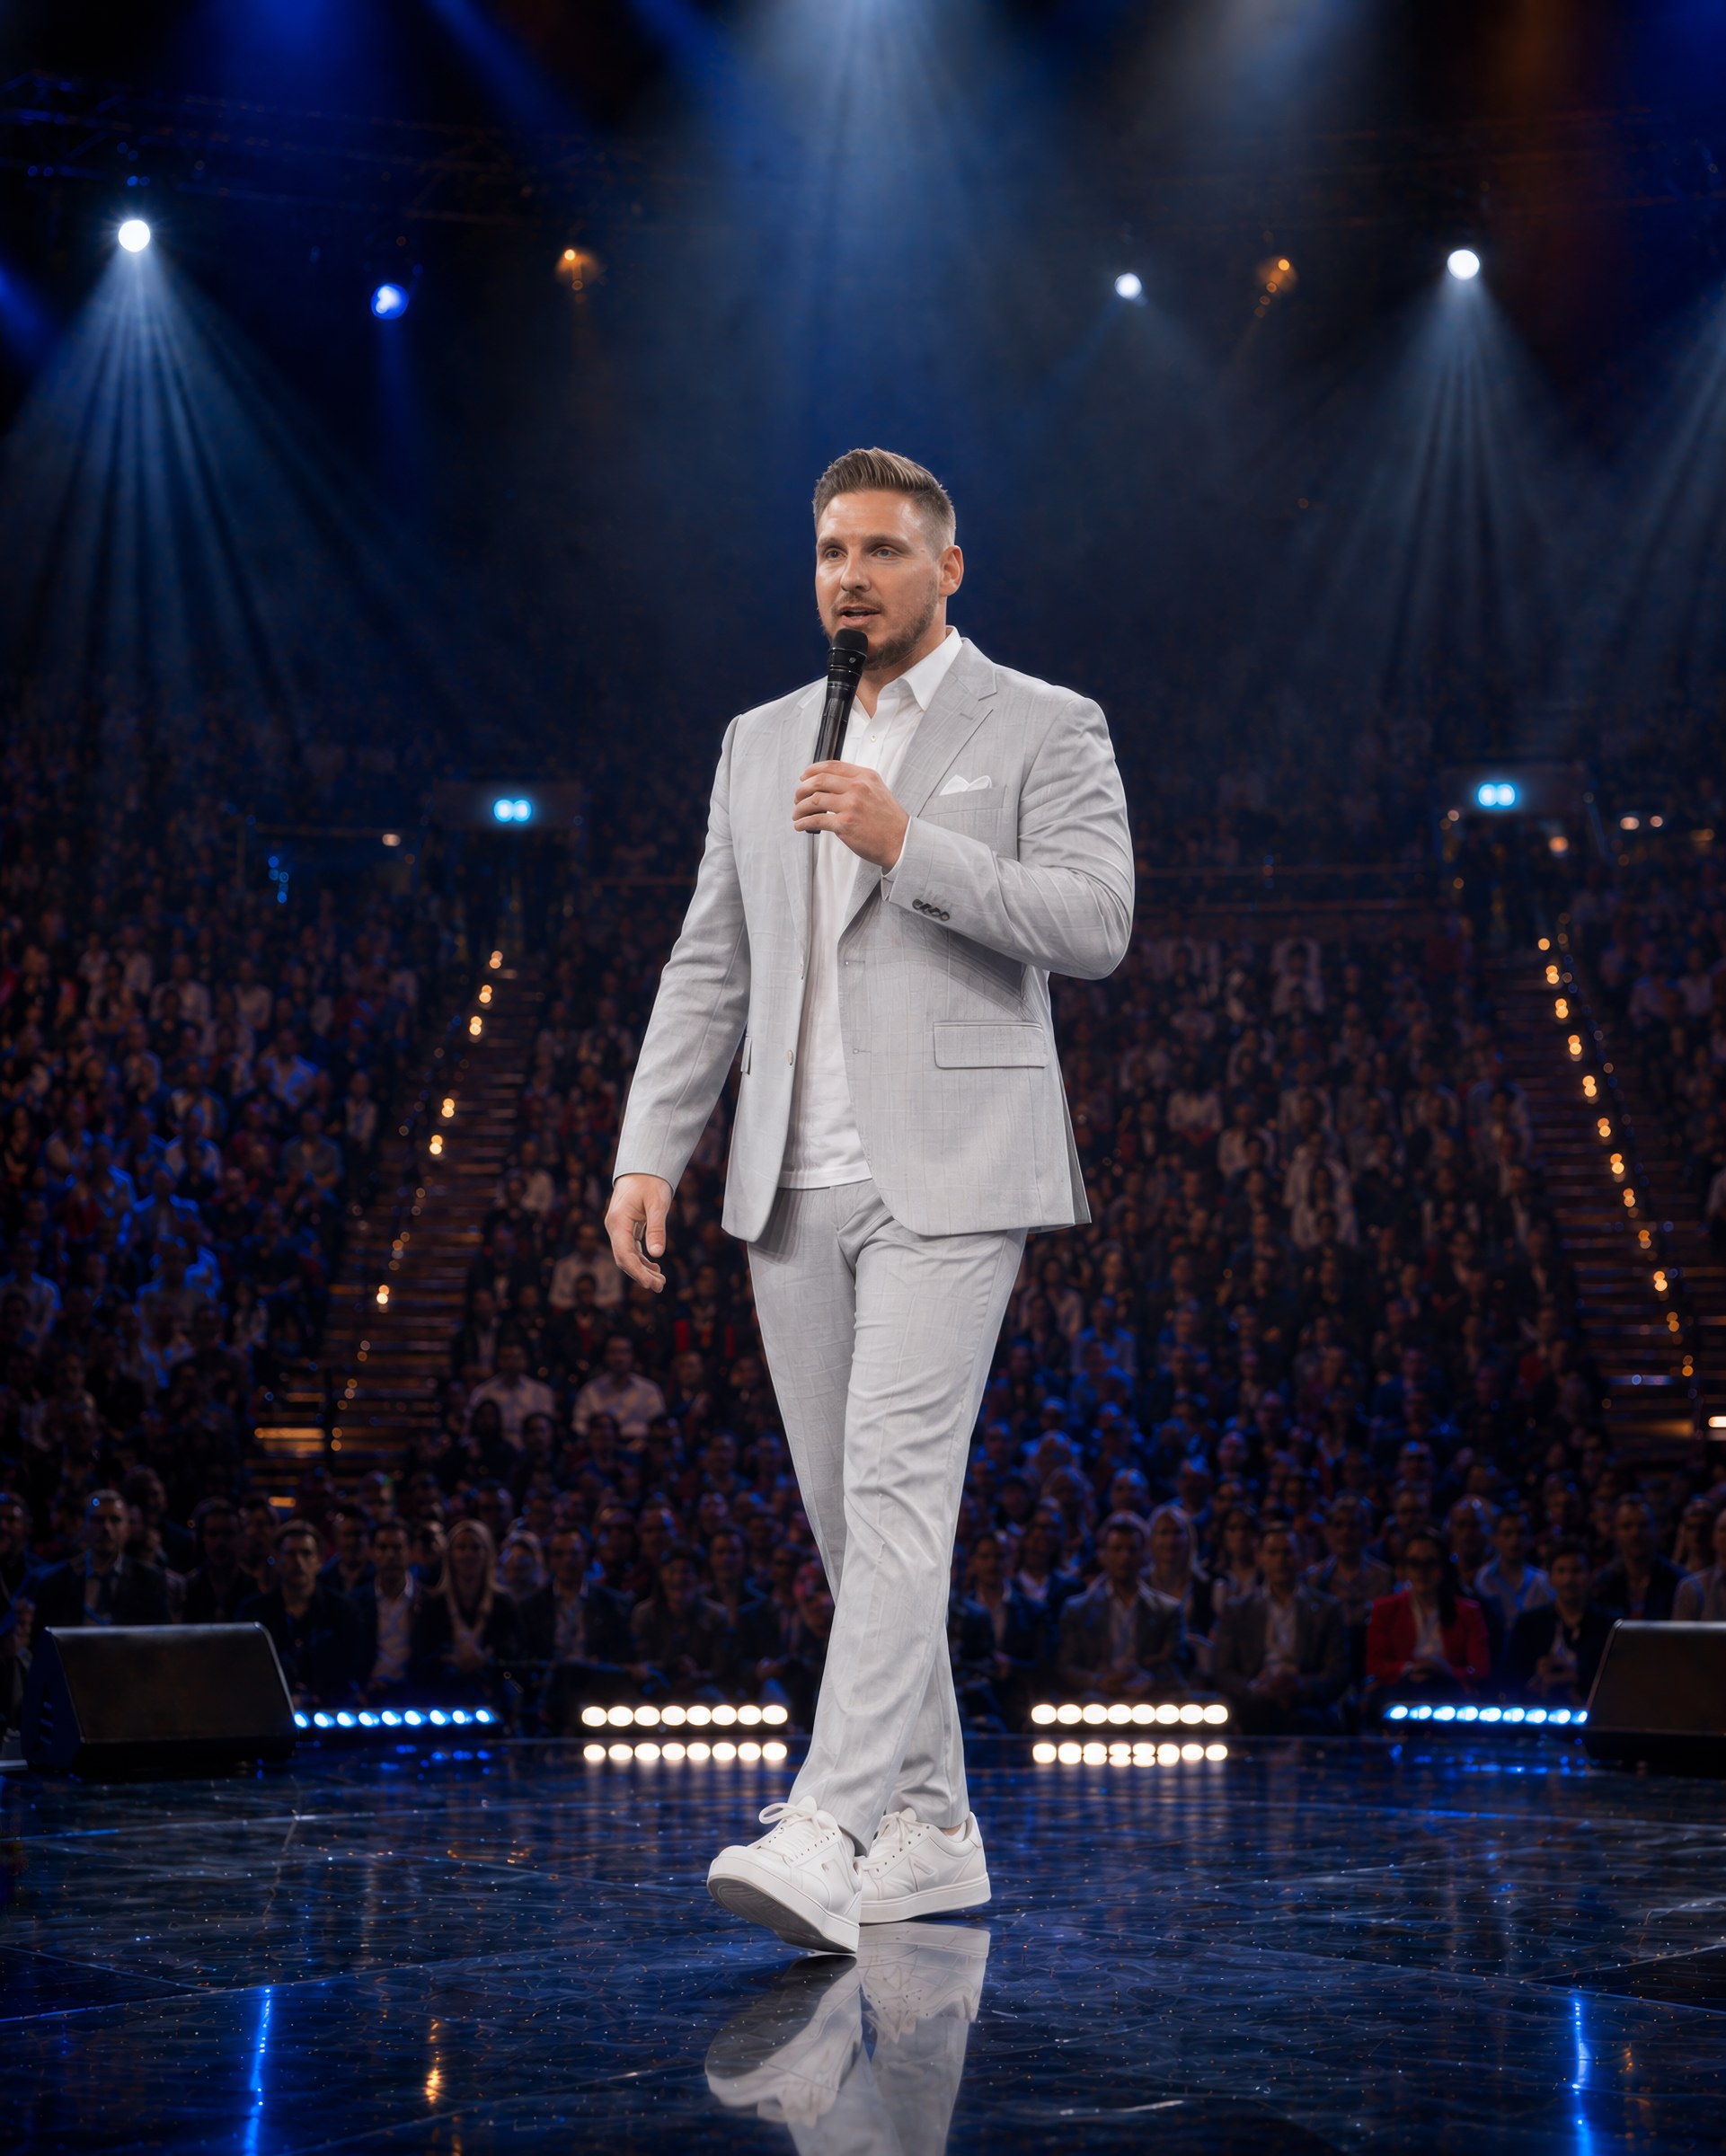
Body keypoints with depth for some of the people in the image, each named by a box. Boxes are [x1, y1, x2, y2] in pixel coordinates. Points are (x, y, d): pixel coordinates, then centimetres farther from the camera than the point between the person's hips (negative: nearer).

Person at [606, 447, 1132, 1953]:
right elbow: (709, 968, 16)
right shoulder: (760, 743, 17)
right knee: (846, 1510, 8)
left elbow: (1095, 925, -10)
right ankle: (933, 1824, 18)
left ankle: (827, 1837, -23)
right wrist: (649, 1155, 6)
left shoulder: (1044, 728, 3)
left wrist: (907, 841, -18)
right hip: (793, 1185, 6)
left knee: (897, 1486, -17)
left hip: (947, 1172, -6)